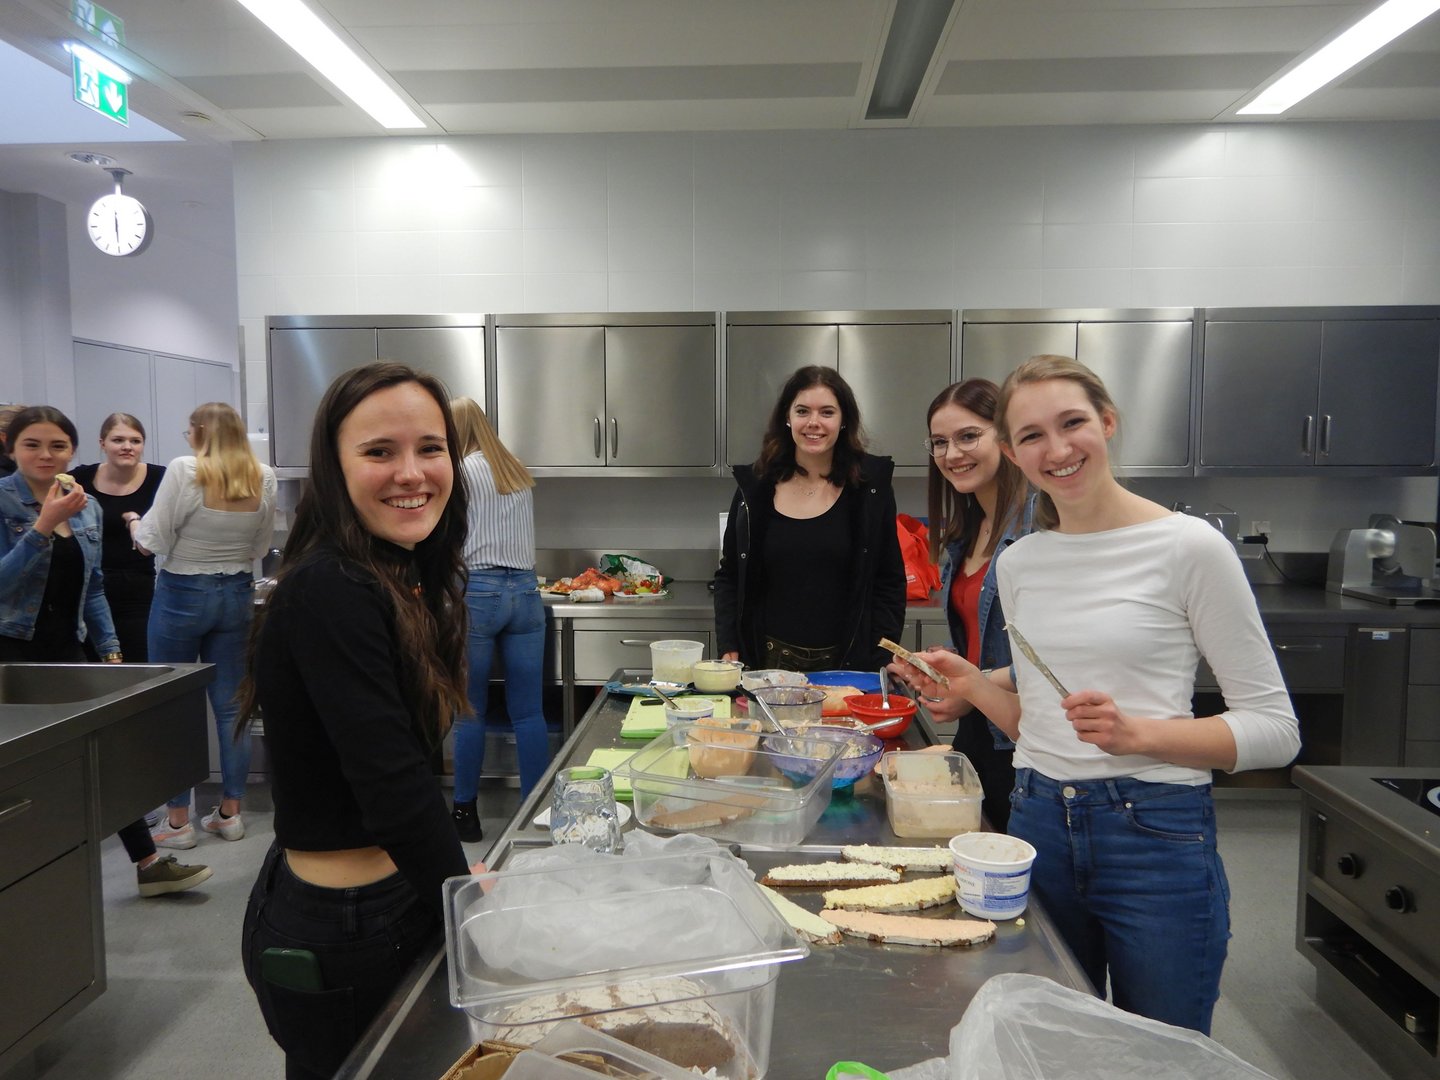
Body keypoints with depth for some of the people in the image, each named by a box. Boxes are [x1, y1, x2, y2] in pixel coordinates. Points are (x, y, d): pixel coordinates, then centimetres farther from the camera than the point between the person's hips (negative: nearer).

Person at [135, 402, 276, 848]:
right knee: (231, 705, 10)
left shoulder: (183, 470, -14)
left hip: (182, 593, -4)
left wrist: (135, 522, 11)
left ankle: (178, 821, 14)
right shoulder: (263, 478, -2)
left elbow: (153, 539, -9)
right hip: (237, 593, 4)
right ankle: (230, 813, 18)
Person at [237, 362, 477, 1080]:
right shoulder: (329, 593, -25)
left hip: (394, 895, 8)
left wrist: (457, 877, 4)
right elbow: (392, 785, -26)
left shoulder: (404, 578, 3)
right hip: (339, 931, -8)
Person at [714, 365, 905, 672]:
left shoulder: (871, 487, -2)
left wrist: (876, 660, -8)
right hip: (769, 661, 1)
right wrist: (729, 649, -4)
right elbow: (728, 577, 7)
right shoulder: (755, 487, 2)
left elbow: (889, 584, -1)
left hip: (847, 665, -1)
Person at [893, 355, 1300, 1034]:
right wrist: (971, 684, -3)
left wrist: (1138, 731, -23)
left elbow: (1275, 729, -9)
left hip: (1156, 835, -4)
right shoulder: (1018, 562, 6)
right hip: (1038, 825, 5)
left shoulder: (1188, 547, -10)